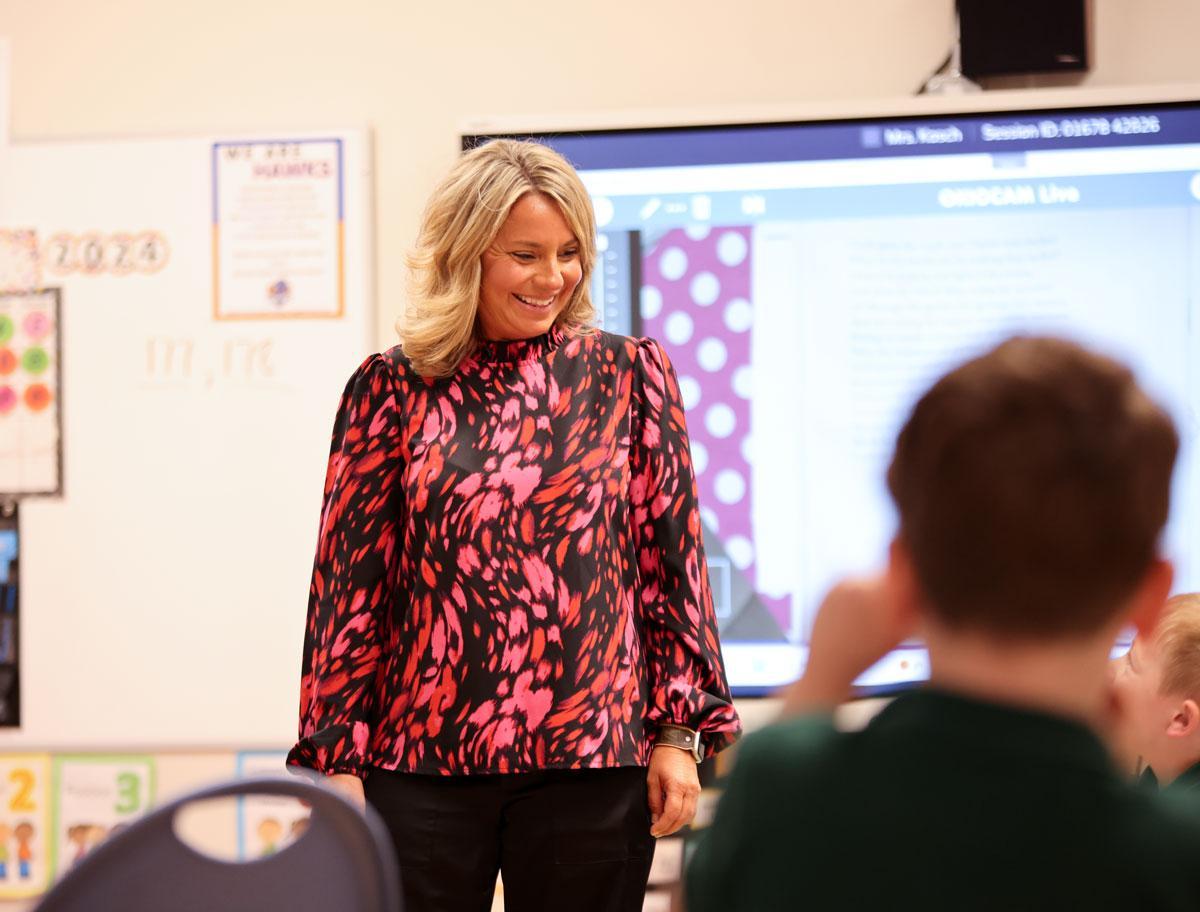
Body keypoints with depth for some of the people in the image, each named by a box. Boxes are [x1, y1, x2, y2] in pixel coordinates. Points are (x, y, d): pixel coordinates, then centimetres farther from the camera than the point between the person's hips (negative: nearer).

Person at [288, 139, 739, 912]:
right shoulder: (392, 389, 4)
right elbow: (349, 579, 4)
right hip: (421, 759, 0)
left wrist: (679, 734, 1)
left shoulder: (628, 375, 6)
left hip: (592, 761, 0)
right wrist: (337, 757, 0)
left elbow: (673, 559, 6)